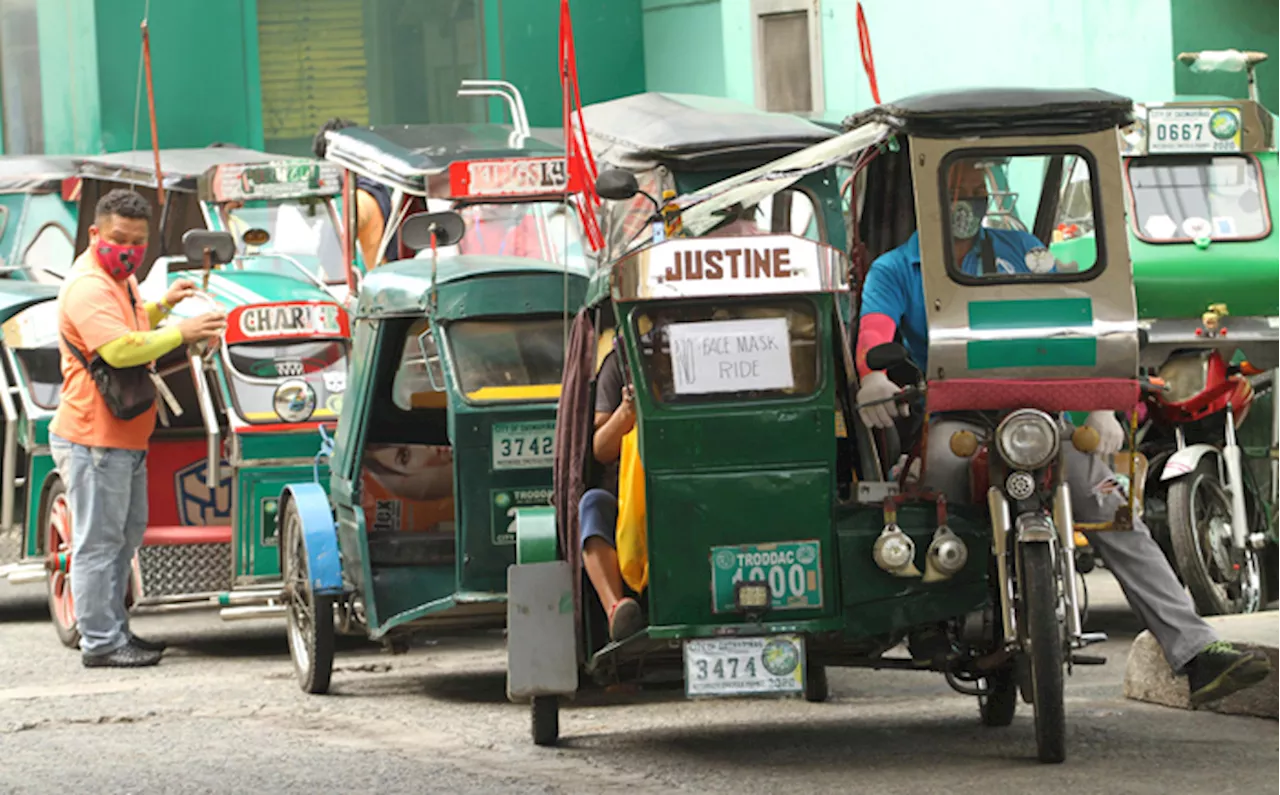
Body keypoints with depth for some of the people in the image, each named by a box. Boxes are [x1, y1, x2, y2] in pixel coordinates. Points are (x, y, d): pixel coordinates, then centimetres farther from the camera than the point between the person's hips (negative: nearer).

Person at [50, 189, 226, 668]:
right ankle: (100, 643, -3)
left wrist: (163, 306, 22)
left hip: (125, 438, 11)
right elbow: (118, 348, -31)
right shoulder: (87, 287, -17)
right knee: (98, 541, -6)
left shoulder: (118, 279, 17)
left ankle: (114, 630, 28)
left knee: (125, 535, 19)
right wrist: (181, 333, -30)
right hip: (93, 439, -11)